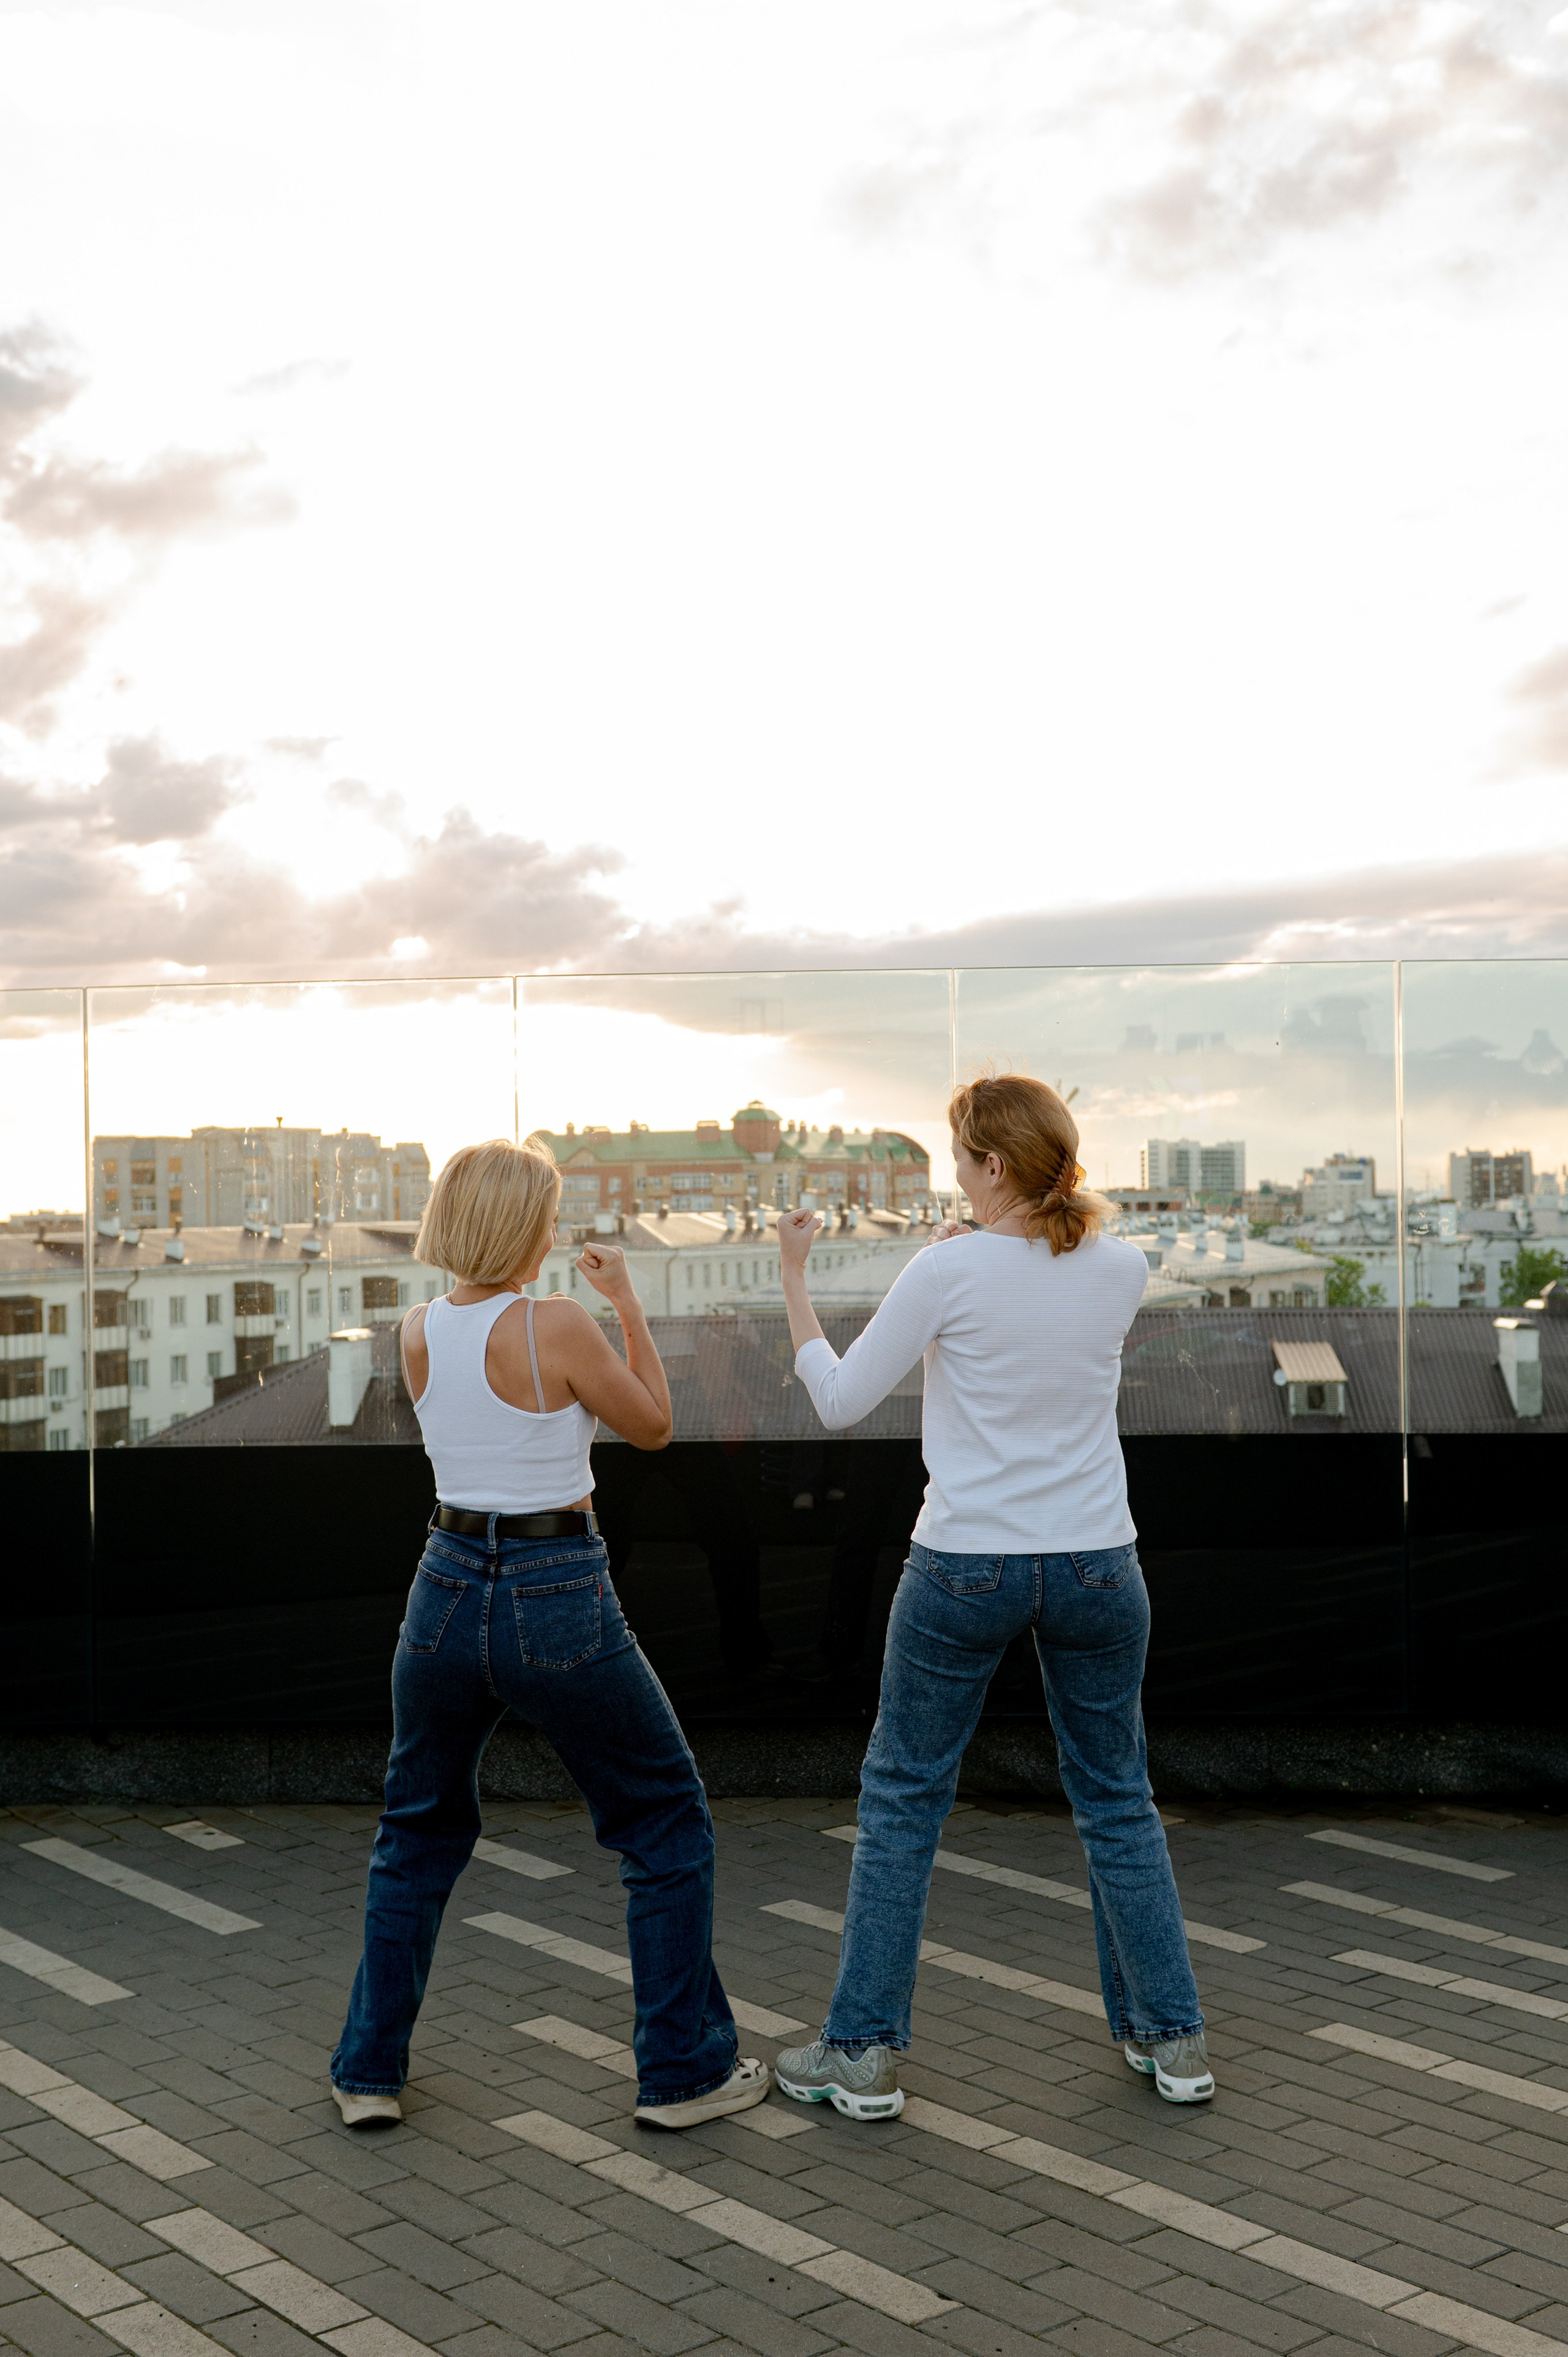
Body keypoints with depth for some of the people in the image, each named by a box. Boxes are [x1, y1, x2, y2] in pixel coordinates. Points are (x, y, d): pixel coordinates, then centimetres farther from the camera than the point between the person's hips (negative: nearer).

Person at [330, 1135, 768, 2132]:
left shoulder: (417, 1331, 1)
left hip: (449, 1593, 5)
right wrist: (629, 1301, 5)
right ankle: (685, 2069, 19)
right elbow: (655, 1427, -2)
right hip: (558, 1605, -5)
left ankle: (370, 2070, 27)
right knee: (669, 1823, 14)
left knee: (420, 1833, 24)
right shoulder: (558, 1325, -16)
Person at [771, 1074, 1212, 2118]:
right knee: (1117, 1801, 18)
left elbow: (842, 1401, -6)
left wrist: (794, 1276, 3)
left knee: (903, 1799, 11)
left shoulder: (950, 1271, -13)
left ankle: (865, 2054, 15)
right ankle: (1173, 2040, 24)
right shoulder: (1123, 1268, -2)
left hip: (966, 1568, -3)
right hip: (1096, 1565, 3)